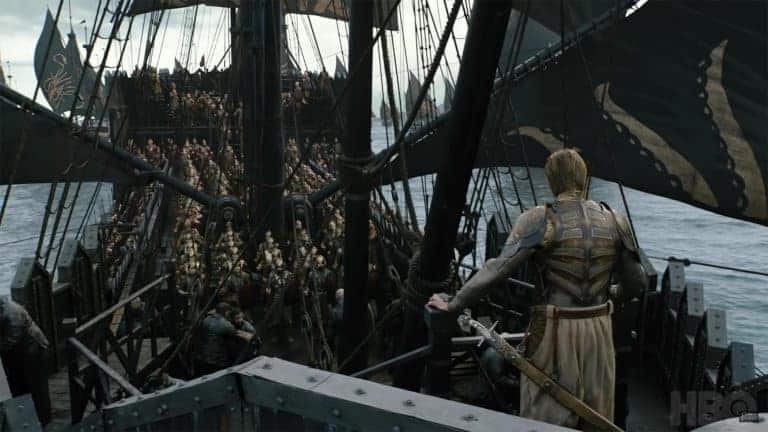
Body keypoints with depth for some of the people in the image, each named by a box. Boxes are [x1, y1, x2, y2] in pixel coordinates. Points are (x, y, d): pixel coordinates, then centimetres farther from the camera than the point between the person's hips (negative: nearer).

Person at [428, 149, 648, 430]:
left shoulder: (539, 221, -12)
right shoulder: (614, 222, 1)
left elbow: (497, 270, -17)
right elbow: (636, 282, 8)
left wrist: (452, 305, -8)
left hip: (555, 332, -4)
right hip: (599, 331, 4)